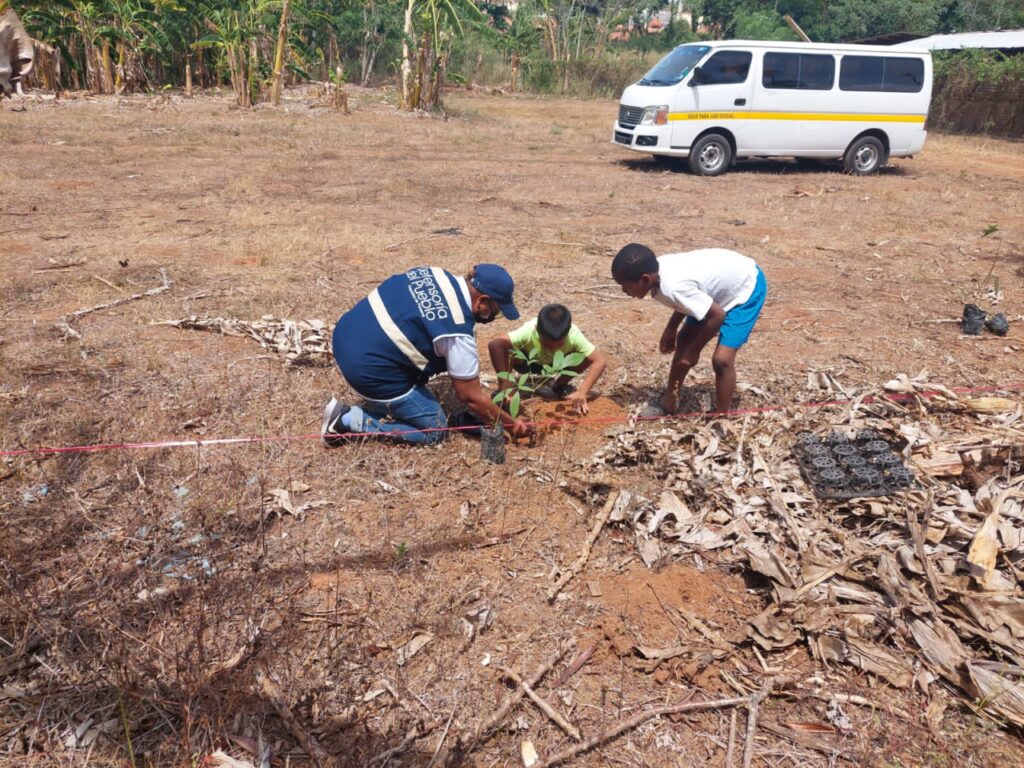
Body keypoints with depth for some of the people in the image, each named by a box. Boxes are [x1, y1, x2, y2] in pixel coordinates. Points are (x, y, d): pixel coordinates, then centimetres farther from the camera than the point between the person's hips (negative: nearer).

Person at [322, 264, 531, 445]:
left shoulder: (435, 274, 2)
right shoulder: (457, 332, -20)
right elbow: (470, 397, -11)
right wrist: (510, 423, 3)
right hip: (370, 370, -9)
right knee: (434, 430, 5)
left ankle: (381, 405, 20)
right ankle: (350, 418, 0)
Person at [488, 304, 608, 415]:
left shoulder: (574, 335, -36)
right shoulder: (529, 331, -41)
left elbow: (600, 360, -36)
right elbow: (494, 345, -51)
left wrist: (582, 392, -45)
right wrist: (504, 383, -51)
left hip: (555, 364, 2)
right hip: (528, 361, -2)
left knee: (584, 358, -27)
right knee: (509, 351, -35)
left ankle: (560, 385, 3)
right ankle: (503, 391, -6)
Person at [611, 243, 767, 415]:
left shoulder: (673, 287, -38)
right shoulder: (658, 269, -13)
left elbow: (717, 315, -28)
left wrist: (694, 350, -15)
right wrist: (670, 328, 6)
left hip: (746, 286, -9)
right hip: (724, 281, 9)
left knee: (721, 359, -17)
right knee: (684, 339, 14)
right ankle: (669, 401, 28)